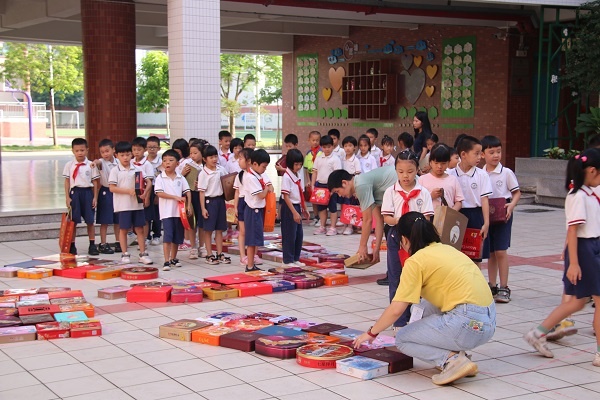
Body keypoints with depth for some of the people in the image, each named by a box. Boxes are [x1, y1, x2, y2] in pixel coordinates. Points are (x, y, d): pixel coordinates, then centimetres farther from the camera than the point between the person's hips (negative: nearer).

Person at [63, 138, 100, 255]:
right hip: (75, 193, 0)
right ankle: (72, 246, 11)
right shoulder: (69, 165, 3)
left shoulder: (91, 165, 2)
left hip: (87, 192, 0)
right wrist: (67, 197, -2)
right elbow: (67, 182, 4)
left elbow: (95, 182, 4)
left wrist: (95, 197, 1)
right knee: (73, 221, 3)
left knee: (90, 220, 4)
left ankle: (92, 245, 12)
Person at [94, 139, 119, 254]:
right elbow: (98, 162, -32)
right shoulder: (102, 162, -8)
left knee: (117, 220, 11)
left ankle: (118, 242, 21)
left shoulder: (118, 162, 3)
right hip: (106, 192, -4)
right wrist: (95, 162, -55)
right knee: (104, 221, -1)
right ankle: (103, 244, 5)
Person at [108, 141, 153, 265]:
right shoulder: (115, 171, -3)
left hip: (137, 203, 3)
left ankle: (143, 254, 11)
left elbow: (148, 181, 6)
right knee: (123, 229, 5)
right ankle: (125, 254, 13)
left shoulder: (137, 169, 5)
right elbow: (112, 188, -9)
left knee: (139, 229, 6)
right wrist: (128, 191, -17)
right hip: (123, 205, -3)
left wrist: (145, 193, -12)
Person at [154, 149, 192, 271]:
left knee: (177, 236, 11)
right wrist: (176, 197, -16)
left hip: (179, 211, 4)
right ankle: (167, 261, -10)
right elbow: (159, 193, -12)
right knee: (168, 236, -10)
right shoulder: (160, 178, -3)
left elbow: (187, 192, 6)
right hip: (167, 211, -4)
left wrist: (189, 205, -8)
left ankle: (173, 258, 25)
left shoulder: (181, 178, 7)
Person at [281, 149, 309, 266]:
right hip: (289, 208, -9)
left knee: (299, 234, 12)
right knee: (290, 235, -3)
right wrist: (294, 212, -23)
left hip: (297, 207, 9)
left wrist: (304, 209, 18)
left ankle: (296, 259, 21)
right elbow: (286, 196, -20)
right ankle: (288, 260, 6)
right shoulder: (287, 177, -16)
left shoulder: (298, 175, 10)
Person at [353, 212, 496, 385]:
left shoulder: (416, 261, -5)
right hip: (490, 321, 8)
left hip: (470, 326, -8)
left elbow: (396, 310, -8)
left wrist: (371, 333, 9)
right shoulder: (447, 249, 17)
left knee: (402, 339, 10)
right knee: (424, 304, 28)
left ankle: (452, 360, -9)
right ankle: (457, 352, 17)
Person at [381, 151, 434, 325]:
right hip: (396, 237, 0)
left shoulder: (423, 193, 0)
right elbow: (386, 218, -5)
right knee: (396, 279, 3)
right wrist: (400, 221, -24)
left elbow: (427, 218, -5)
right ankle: (399, 320, 11)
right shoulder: (391, 192, 1)